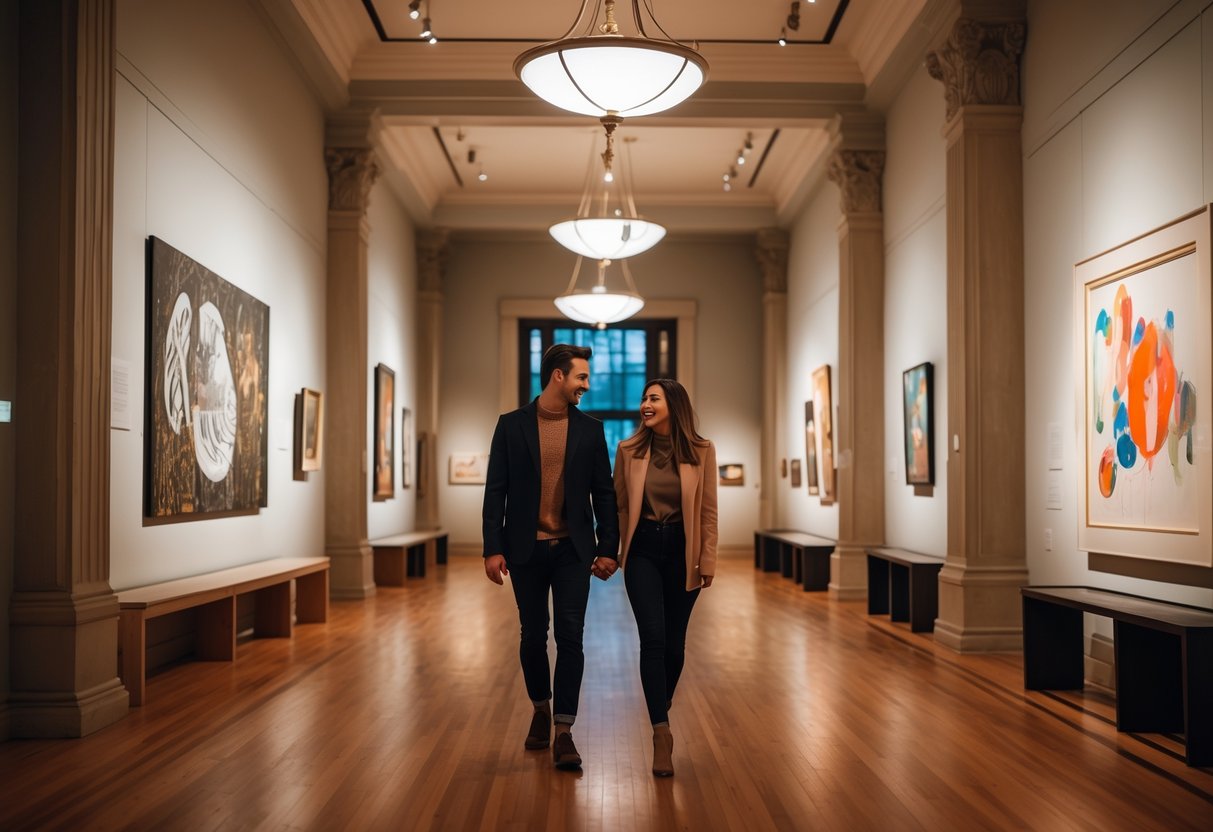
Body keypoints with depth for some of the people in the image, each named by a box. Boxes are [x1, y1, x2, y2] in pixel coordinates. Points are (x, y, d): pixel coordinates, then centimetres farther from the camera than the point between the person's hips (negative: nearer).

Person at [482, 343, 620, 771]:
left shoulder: (590, 429, 4)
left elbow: (604, 492, 6)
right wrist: (492, 549, -7)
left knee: (570, 636, -4)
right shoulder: (511, 425, 0)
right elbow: (496, 491, -1)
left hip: (573, 550, 0)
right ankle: (541, 708, 33)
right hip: (526, 550, 0)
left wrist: (608, 549, 1)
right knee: (533, 635, 11)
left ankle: (564, 732, 1)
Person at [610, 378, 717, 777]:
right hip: (643, 549, 0)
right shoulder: (629, 450, -2)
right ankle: (662, 733, -9)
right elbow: (619, 504, 5)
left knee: (674, 642, 9)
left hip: (682, 551, 1)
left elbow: (708, 510, 0)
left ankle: (661, 711, 33)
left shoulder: (701, 451, -3)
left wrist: (707, 560, 0)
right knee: (653, 638, -12)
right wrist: (613, 552, 5)